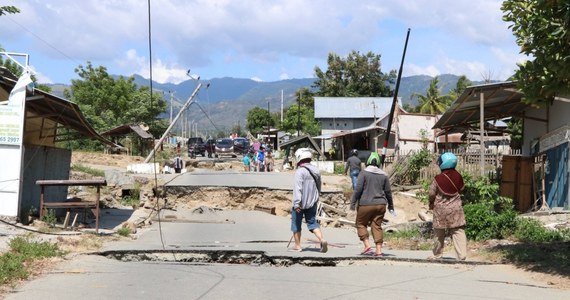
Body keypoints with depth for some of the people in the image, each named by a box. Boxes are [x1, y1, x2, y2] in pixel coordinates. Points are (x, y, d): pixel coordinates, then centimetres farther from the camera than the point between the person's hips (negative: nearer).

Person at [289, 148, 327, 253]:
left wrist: (297, 203, -27)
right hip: (312, 202, 6)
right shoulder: (316, 171, 8)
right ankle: (322, 240, -11)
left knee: (296, 224, 10)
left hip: (300, 204, -6)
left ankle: (297, 246, 16)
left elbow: (297, 188, -24)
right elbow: (318, 188, 18)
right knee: (312, 222, 11)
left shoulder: (300, 171, -16)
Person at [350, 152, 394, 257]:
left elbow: (358, 189, -13)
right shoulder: (384, 175, 8)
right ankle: (378, 250, 3)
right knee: (377, 226, 7)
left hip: (366, 204, -4)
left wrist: (353, 202, -8)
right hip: (380, 204, 4)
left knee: (361, 224, 10)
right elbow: (388, 191, 12)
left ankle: (367, 245, -2)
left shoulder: (364, 173, -7)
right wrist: (391, 206, 21)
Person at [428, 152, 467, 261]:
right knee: (458, 232, 2)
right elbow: (461, 188, 10)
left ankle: (437, 254, 23)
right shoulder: (457, 176, -6)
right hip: (456, 209, 2)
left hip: (441, 209, -2)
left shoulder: (438, 179, -15)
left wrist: (431, 204, 11)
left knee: (439, 233, 12)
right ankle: (462, 255, -7)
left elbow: (431, 194, -6)